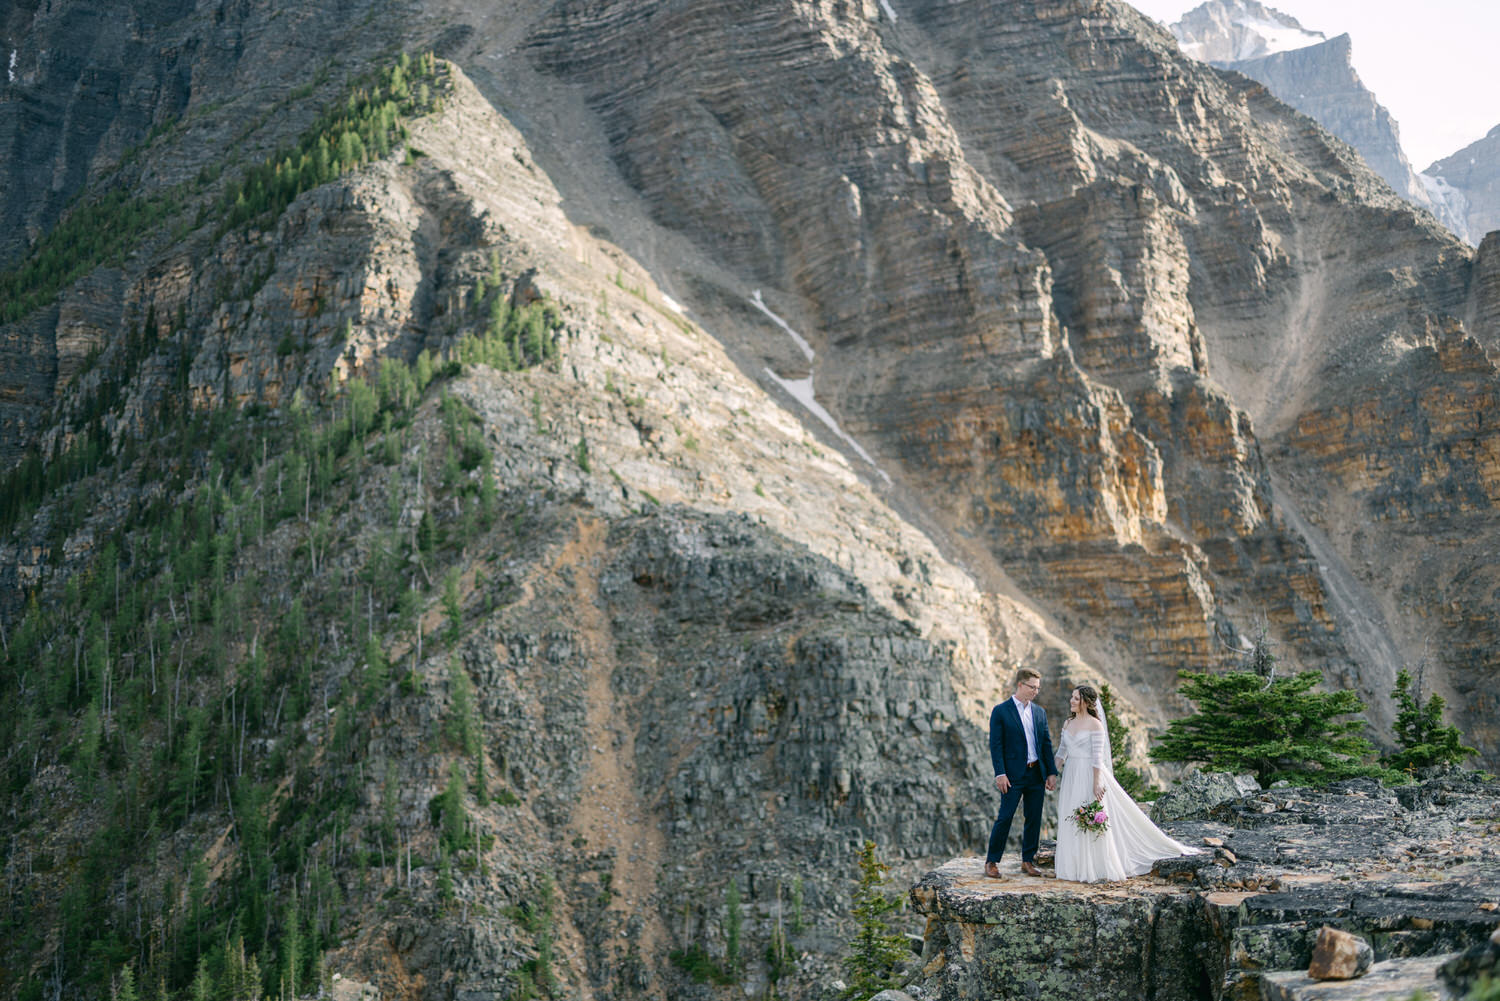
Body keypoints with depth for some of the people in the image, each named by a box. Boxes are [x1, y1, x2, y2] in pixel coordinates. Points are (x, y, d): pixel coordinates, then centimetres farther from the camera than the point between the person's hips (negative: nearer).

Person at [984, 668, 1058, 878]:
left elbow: (1046, 743, 13)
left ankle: (1028, 861, 17)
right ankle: (992, 862, 4)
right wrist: (1000, 774, -15)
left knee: (1034, 818, 7)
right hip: (1013, 774, -5)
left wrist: (1052, 772, 6)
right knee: (1005, 817, -5)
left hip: (1037, 774, 5)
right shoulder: (1001, 711, -4)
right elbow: (996, 745, -7)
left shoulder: (1040, 712, 12)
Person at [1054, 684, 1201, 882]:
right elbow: (1062, 752, 16)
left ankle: (1097, 869, 5)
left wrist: (1096, 782, -19)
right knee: (1071, 823, 8)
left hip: (1089, 775, -7)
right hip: (1071, 776, 7)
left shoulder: (1095, 725, -9)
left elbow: (1098, 757, -14)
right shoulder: (1067, 723, 10)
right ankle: (1077, 868, 16)